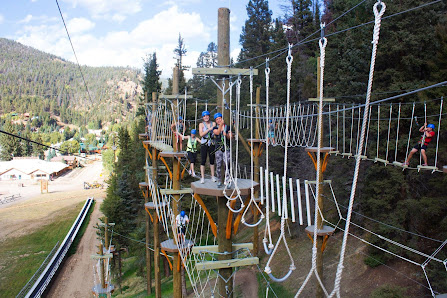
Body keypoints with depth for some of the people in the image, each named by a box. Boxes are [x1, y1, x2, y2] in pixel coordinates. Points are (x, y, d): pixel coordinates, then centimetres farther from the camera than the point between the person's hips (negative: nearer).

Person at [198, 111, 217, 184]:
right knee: (203, 161, -3)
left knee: (212, 160, 7)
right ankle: (202, 178, 3)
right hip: (204, 144, -2)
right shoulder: (201, 124, 2)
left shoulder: (213, 123, 8)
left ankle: (213, 176, 17)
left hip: (212, 144, 2)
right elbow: (201, 134, -12)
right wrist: (209, 129, -16)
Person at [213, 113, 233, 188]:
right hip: (218, 148, 1)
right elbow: (217, 132, -14)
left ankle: (227, 181, -10)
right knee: (218, 165, 1)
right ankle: (220, 181, 15)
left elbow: (230, 137, 4)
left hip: (227, 148, -1)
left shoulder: (227, 127, 10)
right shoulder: (215, 128, 9)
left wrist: (226, 135, -16)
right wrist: (221, 124, -24)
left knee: (227, 164, -13)